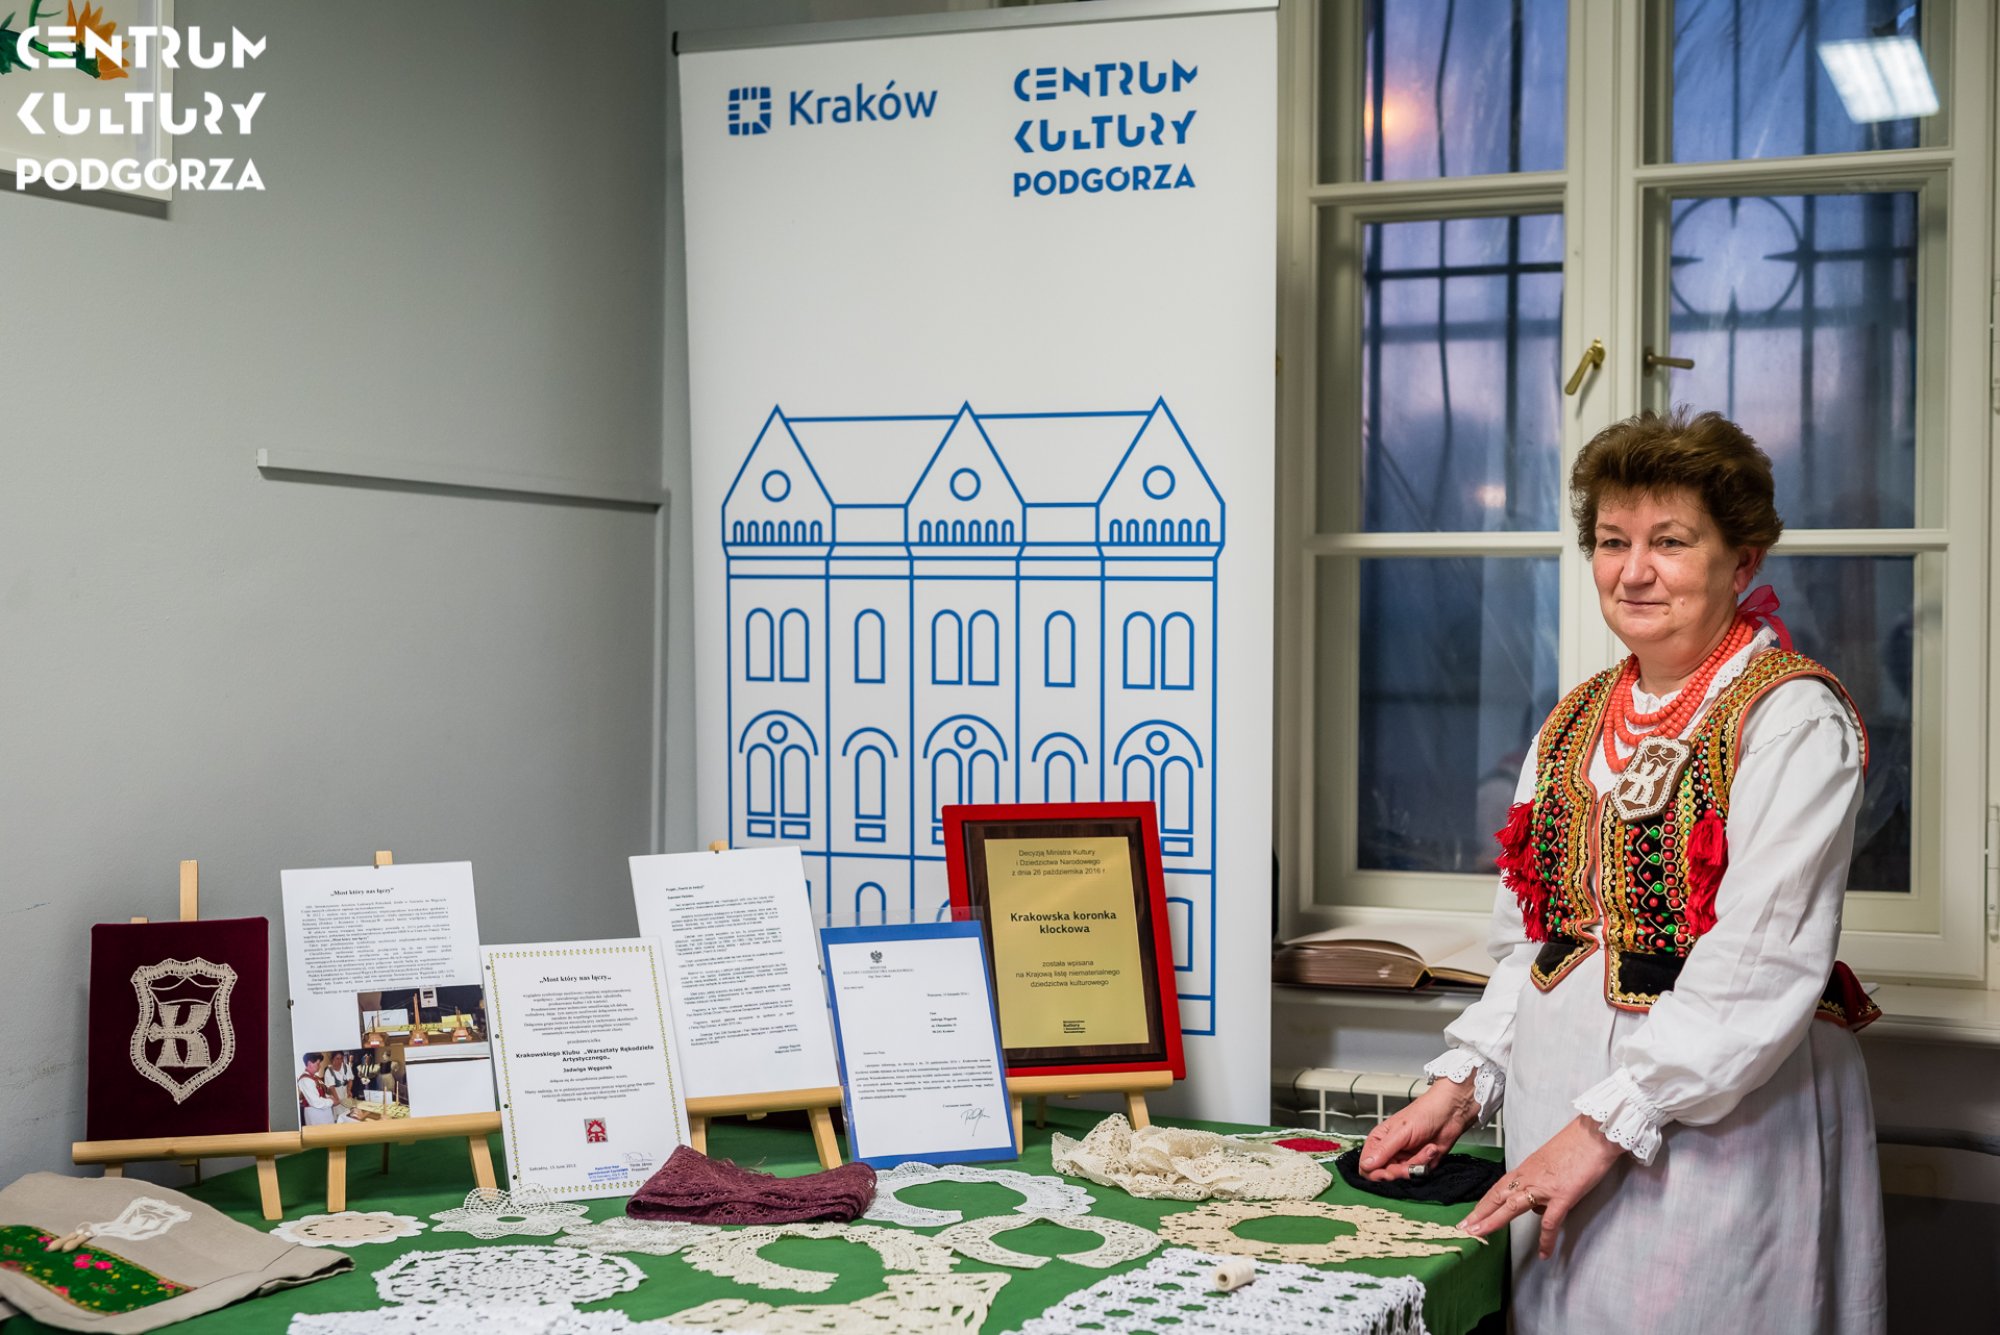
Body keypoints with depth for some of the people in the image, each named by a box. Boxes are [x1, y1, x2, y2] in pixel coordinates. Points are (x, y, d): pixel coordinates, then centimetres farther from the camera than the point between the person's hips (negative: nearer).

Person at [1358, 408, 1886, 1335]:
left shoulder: (1793, 720, -10)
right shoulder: (1575, 723, 12)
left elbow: (1762, 968, -18)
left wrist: (1608, 1123, -20)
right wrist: (1463, 1083, 2)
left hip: (1722, 1131, -6)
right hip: (1560, 1127, 6)